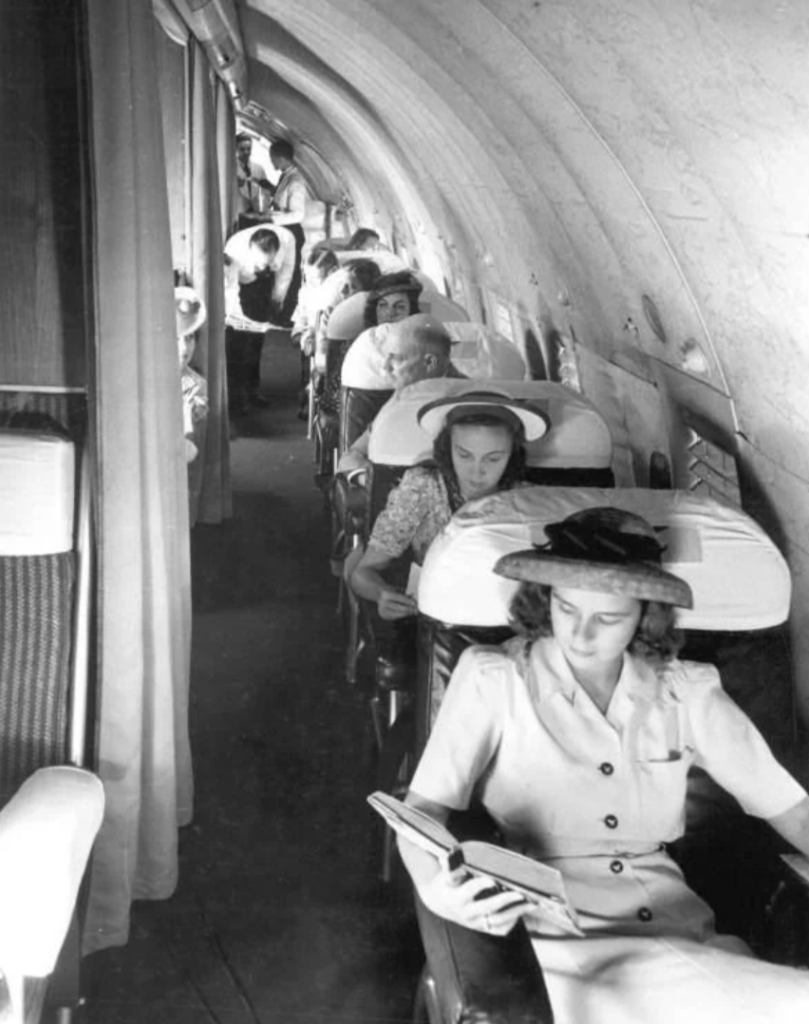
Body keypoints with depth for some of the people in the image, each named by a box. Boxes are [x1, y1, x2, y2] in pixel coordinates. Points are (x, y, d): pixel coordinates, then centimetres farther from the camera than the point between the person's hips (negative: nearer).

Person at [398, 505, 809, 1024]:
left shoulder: (688, 692, 8)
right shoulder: (492, 679, -1)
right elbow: (422, 809, -4)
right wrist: (434, 889, -25)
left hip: (684, 931, 5)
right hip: (561, 937, -4)